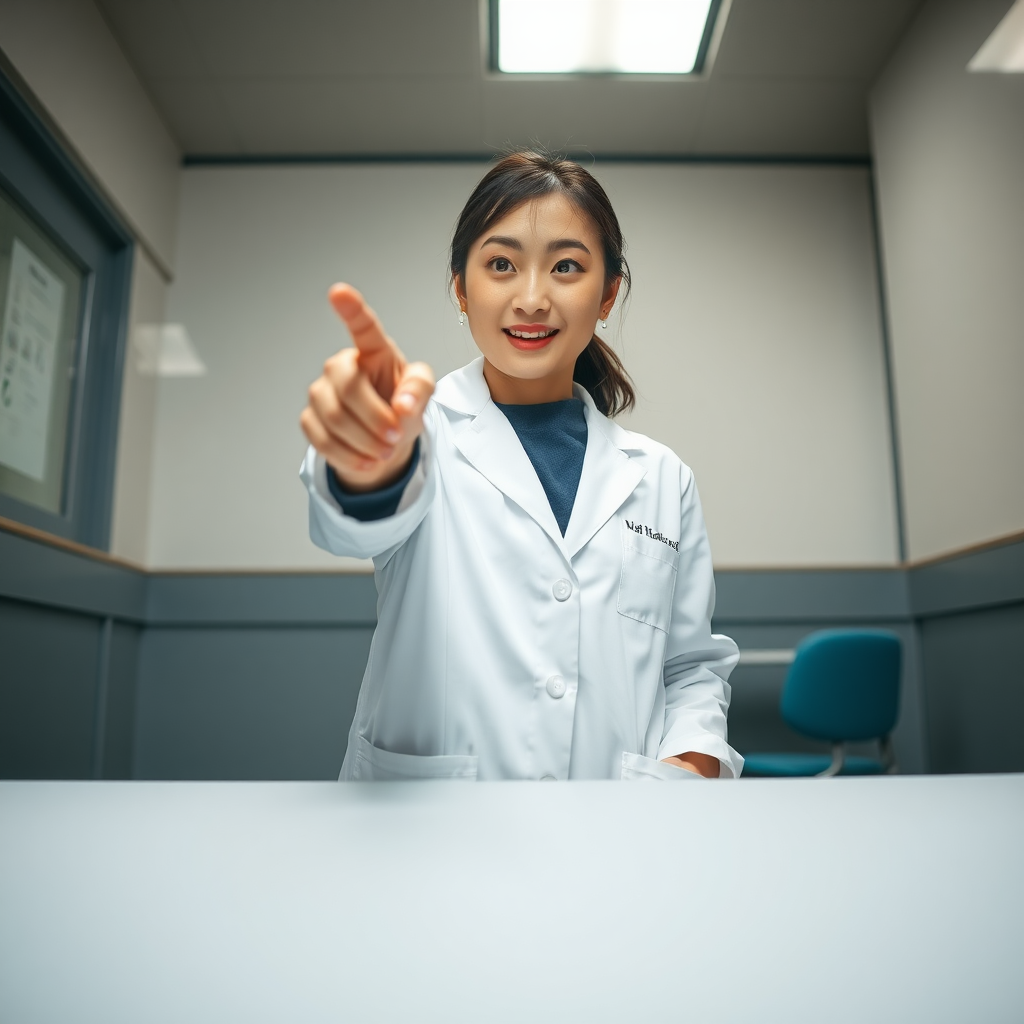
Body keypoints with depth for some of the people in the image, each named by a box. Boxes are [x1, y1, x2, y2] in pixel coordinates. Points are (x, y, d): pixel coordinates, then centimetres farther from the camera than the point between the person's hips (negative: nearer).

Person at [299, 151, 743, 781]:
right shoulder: (427, 435, -3)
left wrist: (691, 765, -7)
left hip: (611, 805, 2)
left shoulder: (662, 481, 6)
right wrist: (375, 465, -44)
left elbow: (693, 664, 10)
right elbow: (368, 528, -24)